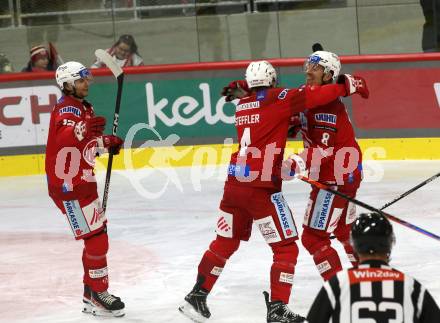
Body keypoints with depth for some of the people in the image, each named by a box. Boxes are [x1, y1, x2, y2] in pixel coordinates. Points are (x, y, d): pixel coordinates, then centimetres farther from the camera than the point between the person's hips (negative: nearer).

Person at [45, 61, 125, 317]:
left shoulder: (84, 107, 13)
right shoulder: (67, 109, -19)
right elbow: (63, 135, -41)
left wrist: (107, 142, 11)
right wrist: (84, 128, -59)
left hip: (82, 181, 10)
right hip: (67, 185, -10)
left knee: (97, 236, 17)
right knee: (96, 238, -10)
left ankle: (92, 294, 27)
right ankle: (99, 295, -1)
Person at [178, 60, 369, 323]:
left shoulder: (243, 104, 14)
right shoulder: (275, 98, -5)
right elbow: (313, 96, -12)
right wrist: (348, 87, -5)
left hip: (234, 183, 7)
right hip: (261, 188, -7)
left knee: (225, 242, 21)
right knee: (286, 248, 2)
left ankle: (197, 296, 25)